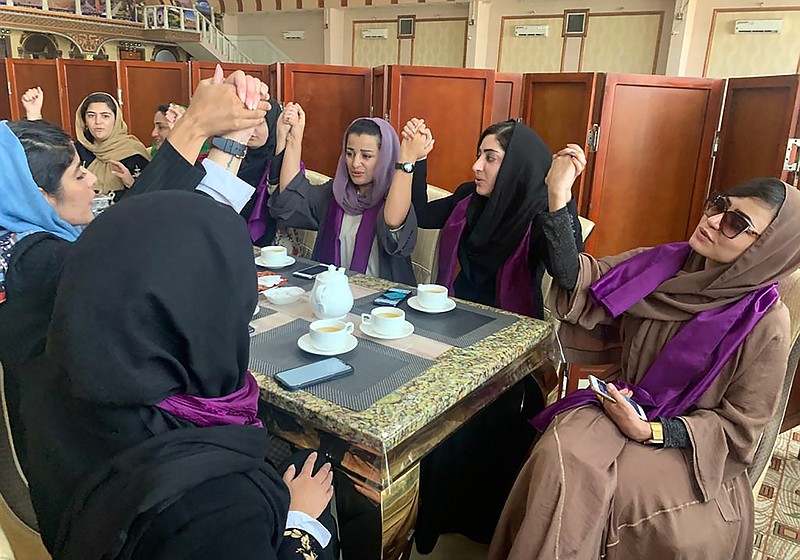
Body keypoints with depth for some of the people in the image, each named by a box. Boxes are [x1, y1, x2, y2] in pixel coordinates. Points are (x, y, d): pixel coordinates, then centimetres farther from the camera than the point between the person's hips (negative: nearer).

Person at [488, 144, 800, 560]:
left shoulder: (765, 322, -13)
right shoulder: (663, 265, -2)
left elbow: (738, 426, -8)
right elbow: (579, 284, -11)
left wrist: (650, 431, -21)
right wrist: (558, 196, -21)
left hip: (691, 446, -3)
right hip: (622, 405, 3)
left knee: (617, 487, -29)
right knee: (560, 457, -25)